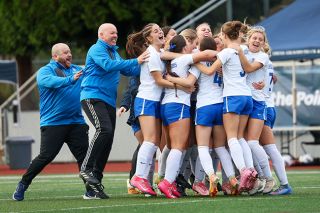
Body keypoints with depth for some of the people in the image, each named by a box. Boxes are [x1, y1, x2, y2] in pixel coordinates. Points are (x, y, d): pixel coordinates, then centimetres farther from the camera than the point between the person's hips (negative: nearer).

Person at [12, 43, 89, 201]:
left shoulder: (77, 70, 15)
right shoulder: (45, 71, -3)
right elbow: (51, 82, -24)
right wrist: (71, 79, -38)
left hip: (76, 122, 5)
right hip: (52, 123, -5)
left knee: (84, 155, -5)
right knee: (46, 157, -9)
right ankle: (22, 185, 6)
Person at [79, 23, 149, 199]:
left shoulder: (113, 52, 22)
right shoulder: (97, 49, -6)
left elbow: (127, 70, 26)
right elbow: (108, 65, -21)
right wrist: (135, 61, -22)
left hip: (109, 101, 9)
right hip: (93, 97, -9)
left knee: (108, 140, 3)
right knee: (104, 130, -27)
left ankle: (96, 179, 7)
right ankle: (86, 168, -24)